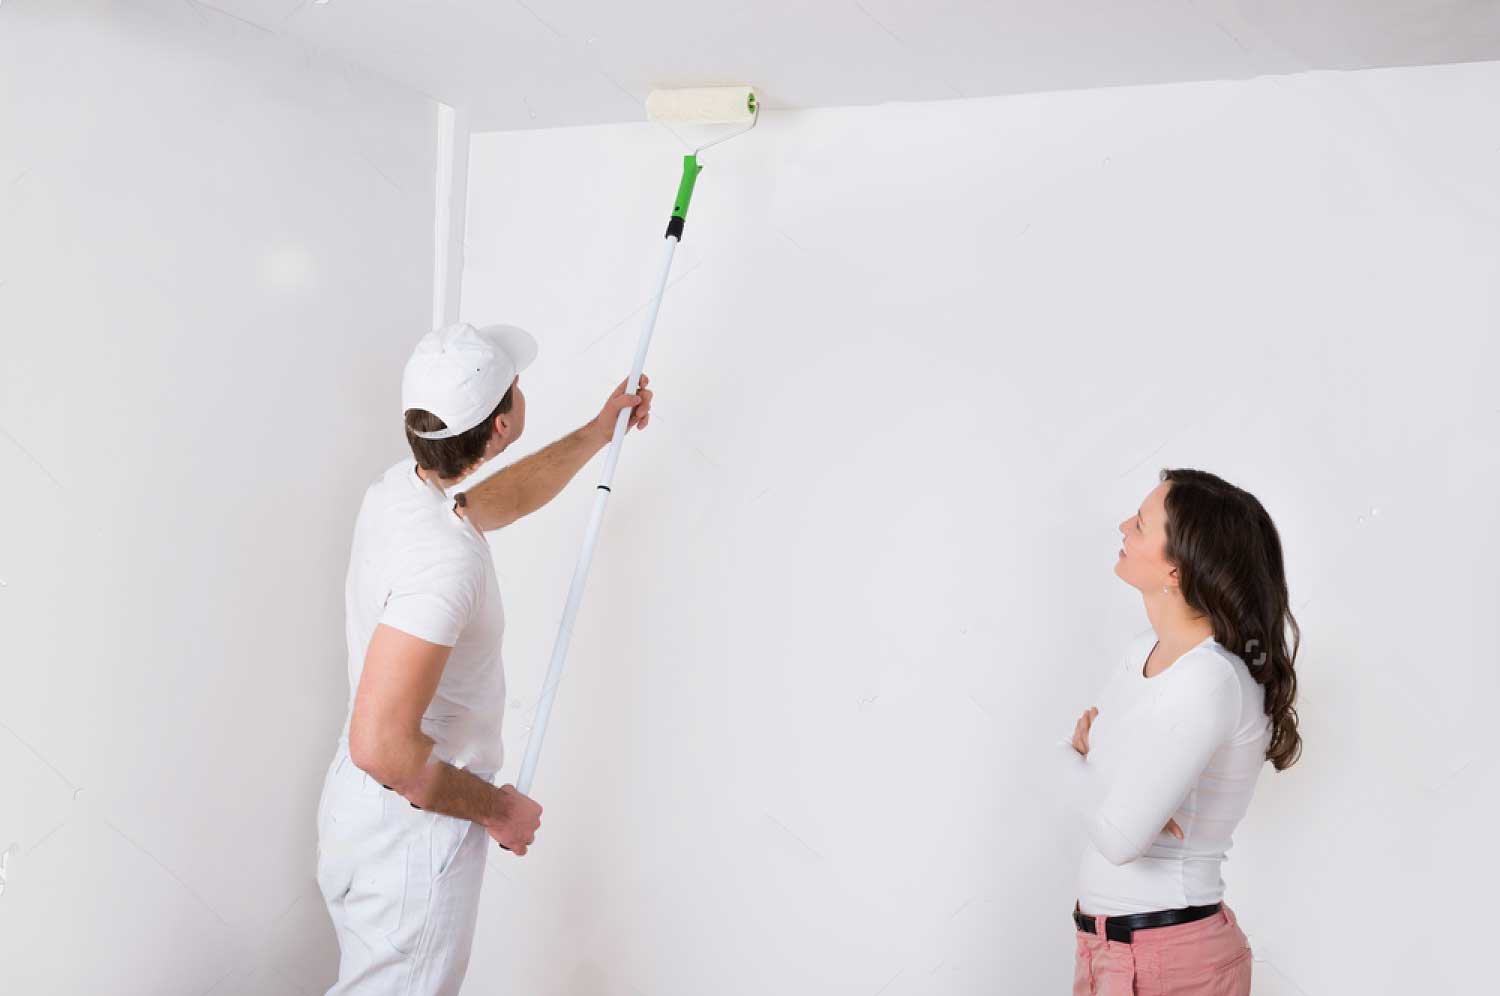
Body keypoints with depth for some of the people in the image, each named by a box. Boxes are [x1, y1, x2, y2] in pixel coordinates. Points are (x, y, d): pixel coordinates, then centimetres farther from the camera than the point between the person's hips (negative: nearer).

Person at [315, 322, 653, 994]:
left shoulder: (403, 487, -2)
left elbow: (507, 497, 22)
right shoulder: (443, 557, -32)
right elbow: (383, 745, -34)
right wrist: (495, 807, -19)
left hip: (363, 809, 9)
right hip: (411, 833, -9)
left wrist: (601, 431, 28)